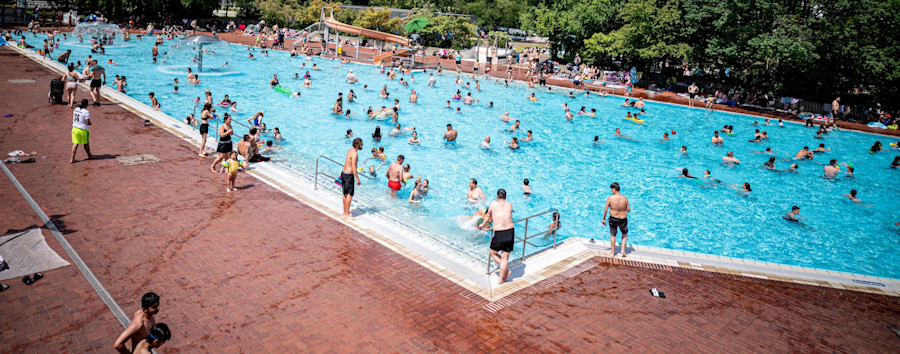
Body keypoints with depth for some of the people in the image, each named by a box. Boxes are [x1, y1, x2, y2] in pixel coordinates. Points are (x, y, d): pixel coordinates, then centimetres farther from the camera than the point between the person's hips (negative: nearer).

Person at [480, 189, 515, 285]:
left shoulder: (493, 204, 2)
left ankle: (506, 270, 14)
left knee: (493, 253, 20)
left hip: (499, 234, -3)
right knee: (505, 257, 11)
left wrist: (483, 225, 38)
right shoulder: (510, 205, 10)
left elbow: (488, 216, 18)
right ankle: (501, 279, 18)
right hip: (510, 232, 3)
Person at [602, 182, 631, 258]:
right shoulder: (625, 198, -11)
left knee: (612, 235, 21)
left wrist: (603, 219, 4)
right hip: (623, 220, 1)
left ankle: (612, 253, 29)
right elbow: (629, 210, -3)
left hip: (613, 219, -1)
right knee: (625, 234, 29)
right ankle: (623, 250, 21)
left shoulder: (610, 198, -15)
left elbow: (605, 209, -8)